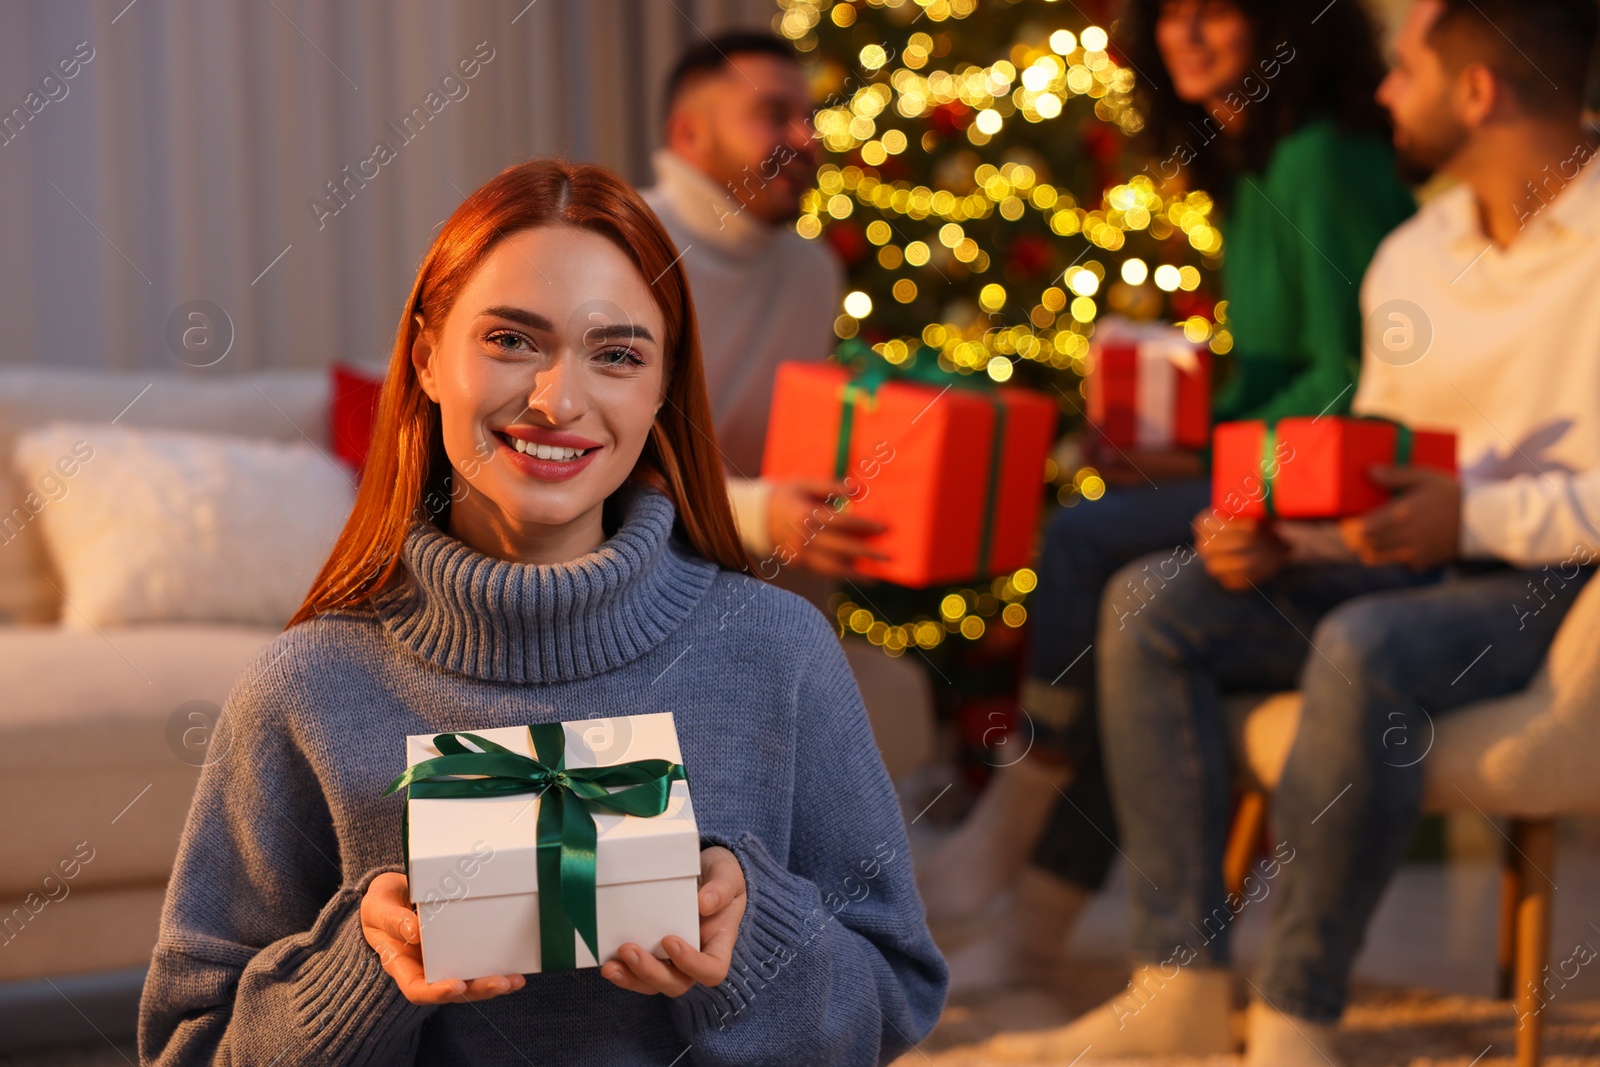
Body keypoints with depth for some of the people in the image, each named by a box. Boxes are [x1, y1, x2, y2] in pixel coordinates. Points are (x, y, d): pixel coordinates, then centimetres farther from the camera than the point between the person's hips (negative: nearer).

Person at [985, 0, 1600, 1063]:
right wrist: (1281, 535, -2)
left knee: (1364, 648, -37)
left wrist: (1473, 516, -22)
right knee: (1154, 608, -11)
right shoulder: (1410, 257, 14)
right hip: (1420, 568, 8)